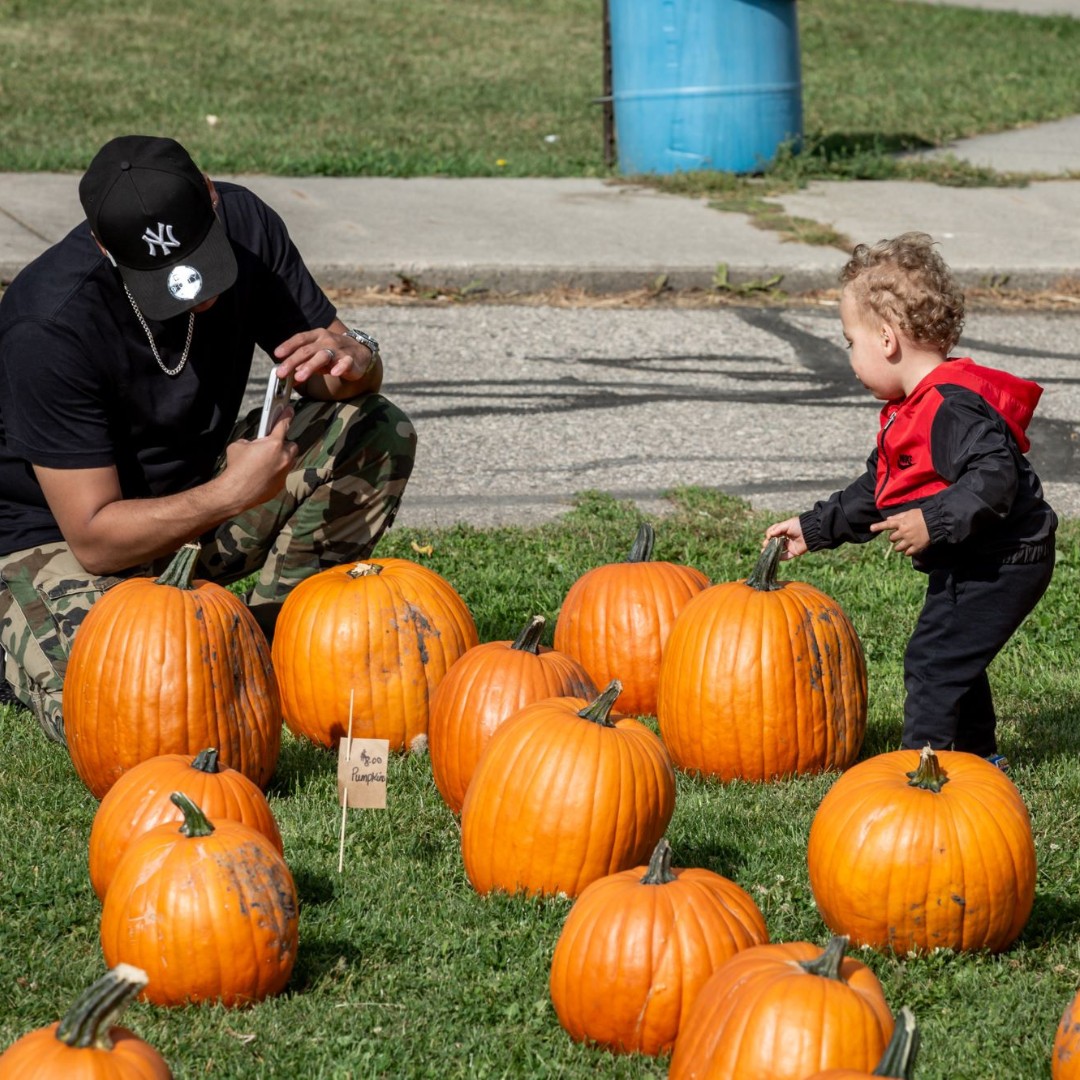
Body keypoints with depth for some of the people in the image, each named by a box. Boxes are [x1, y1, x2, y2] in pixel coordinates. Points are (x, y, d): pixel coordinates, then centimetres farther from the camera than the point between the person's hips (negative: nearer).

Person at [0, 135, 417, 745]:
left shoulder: (243, 223, -14)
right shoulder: (51, 326, -32)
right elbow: (94, 540, -29)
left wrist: (352, 359, -28)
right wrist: (230, 494, -41)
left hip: (198, 497, 6)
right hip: (60, 533, -6)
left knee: (378, 433, -14)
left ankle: (274, 637, -1)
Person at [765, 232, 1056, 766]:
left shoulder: (953, 408, -24)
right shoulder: (911, 410, 12)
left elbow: (995, 478, -35)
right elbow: (874, 492, 22)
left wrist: (935, 522, -38)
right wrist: (813, 528, 21)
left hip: (999, 564, -11)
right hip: (969, 564, 11)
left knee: (933, 659, -10)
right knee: (951, 661, 22)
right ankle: (975, 754, 35)